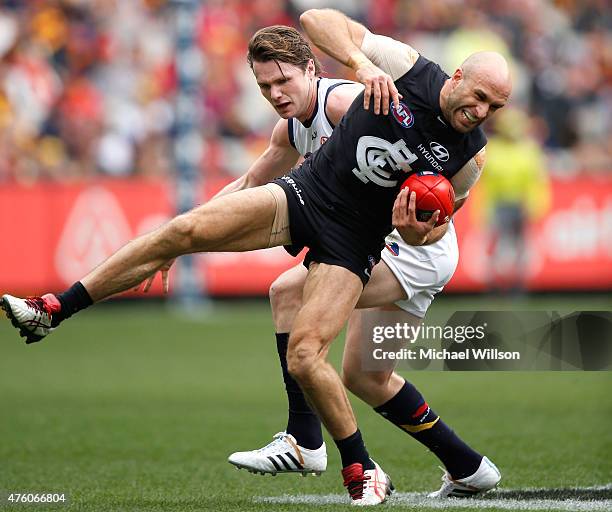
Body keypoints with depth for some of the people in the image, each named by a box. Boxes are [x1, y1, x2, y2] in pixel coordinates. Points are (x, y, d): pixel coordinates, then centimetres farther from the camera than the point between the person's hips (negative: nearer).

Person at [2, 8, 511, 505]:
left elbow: (436, 226, 6)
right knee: (183, 230, -16)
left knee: (304, 355, -18)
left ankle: (363, 474, 1)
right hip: (306, 189, 2)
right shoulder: (406, 68, -10)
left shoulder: (469, 157, -9)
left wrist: (415, 229, -18)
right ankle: (54, 311, -9)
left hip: (351, 241, -2)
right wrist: (363, 64, -20)